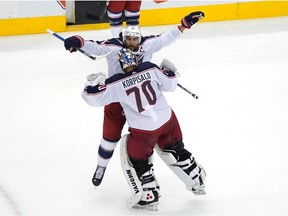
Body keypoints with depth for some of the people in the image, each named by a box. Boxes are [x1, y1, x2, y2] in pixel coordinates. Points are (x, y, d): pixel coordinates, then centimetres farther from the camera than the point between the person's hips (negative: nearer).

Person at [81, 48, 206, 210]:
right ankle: (198, 183, 36)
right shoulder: (149, 69, -7)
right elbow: (170, 84, 1)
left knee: (138, 161, 16)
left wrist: (95, 82, 6)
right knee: (176, 151, 25)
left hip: (143, 129, -4)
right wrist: (169, 71, 20)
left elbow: (93, 98, -13)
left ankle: (150, 197, 16)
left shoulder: (117, 83, -14)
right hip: (167, 120, 4)